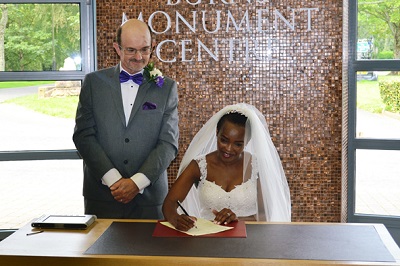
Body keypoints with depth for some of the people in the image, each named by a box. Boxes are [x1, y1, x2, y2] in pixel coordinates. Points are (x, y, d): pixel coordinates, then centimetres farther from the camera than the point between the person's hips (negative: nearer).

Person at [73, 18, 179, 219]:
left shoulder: (166, 87, 5)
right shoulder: (94, 82, 5)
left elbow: (169, 143, -2)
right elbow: (83, 135, -2)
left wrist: (137, 182, -13)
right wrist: (113, 179, -11)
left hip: (149, 197, 0)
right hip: (102, 195, 0)